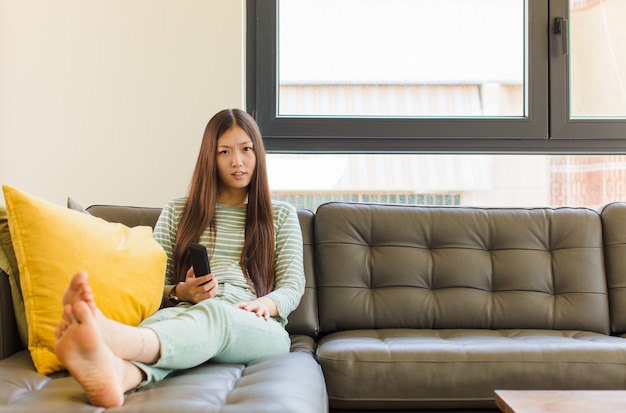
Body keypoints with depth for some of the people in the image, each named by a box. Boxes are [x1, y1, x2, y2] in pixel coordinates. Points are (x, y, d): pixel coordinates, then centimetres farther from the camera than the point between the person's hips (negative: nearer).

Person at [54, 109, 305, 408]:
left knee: (212, 313, -39)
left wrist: (264, 304, -13)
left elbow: (292, 287, 11)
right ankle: (116, 373, -73)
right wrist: (180, 293, -6)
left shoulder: (282, 215, 21)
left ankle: (114, 339, -70)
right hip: (187, 315, 2)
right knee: (162, 319, -37)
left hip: (258, 329, -1)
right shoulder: (178, 211, 23)